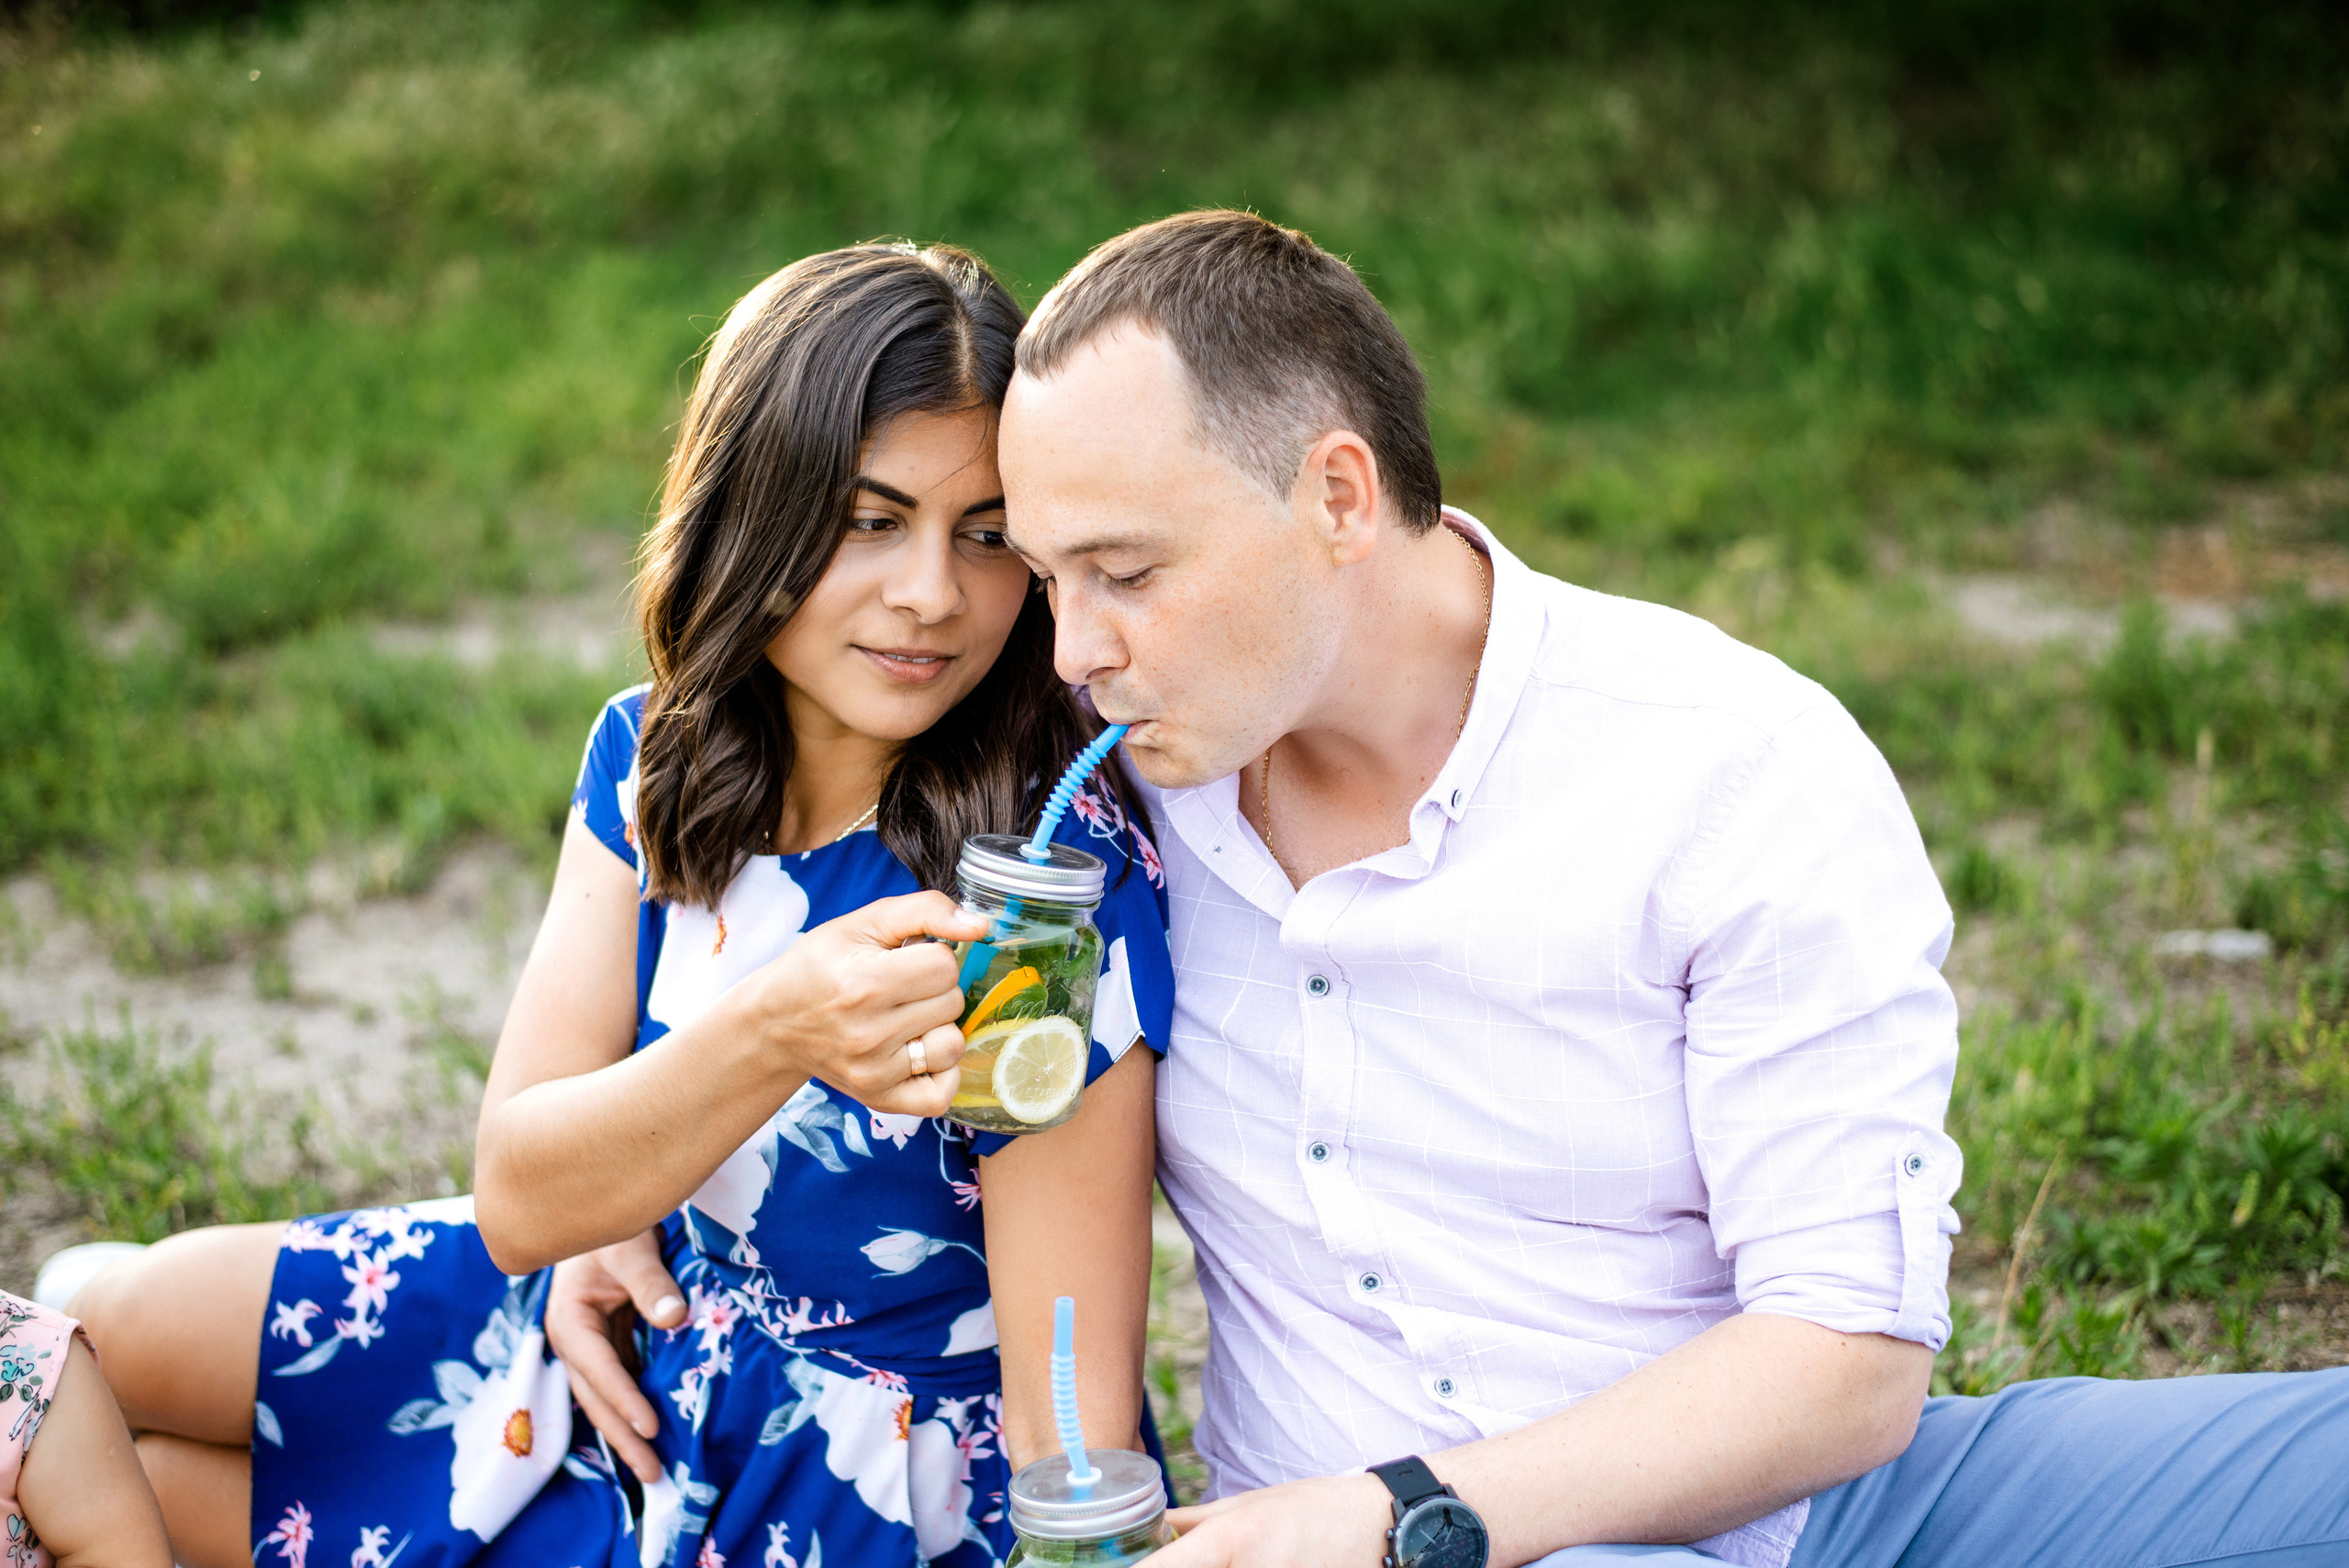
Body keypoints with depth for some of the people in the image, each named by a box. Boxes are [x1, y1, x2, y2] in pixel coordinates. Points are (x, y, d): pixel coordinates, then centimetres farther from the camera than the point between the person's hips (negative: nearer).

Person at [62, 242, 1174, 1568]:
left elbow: (1076, 1424, -24)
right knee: (110, 1332, 10)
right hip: (623, 1329, 5)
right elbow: (519, 1197, -17)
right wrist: (774, 1032, -34)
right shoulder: (650, 761, -10)